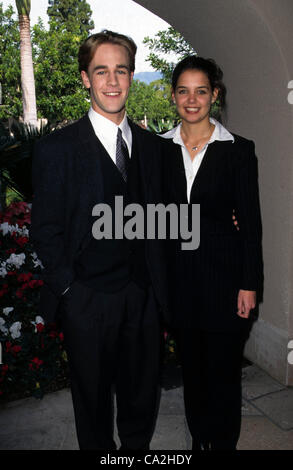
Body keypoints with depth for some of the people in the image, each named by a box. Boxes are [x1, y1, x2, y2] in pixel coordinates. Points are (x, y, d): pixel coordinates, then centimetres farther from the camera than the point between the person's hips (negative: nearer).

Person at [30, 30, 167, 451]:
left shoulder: (151, 145, 6)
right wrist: (67, 290, -9)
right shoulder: (56, 148, -7)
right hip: (87, 301, -3)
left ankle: (138, 446, 46)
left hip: (142, 295, 4)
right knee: (92, 395, 16)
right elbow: (45, 231, -5)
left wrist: (158, 282, 1)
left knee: (142, 390, 20)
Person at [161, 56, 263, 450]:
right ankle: (199, 439, 38)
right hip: (178, 273, 3)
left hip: (223, 272, -3)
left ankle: (224, 443, 32)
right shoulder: (161, 148, 3)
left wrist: (249, 284, -8)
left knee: (224, 370, 8)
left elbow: (250, 222, -5)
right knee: (191, 367, 17)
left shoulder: (238, 149, -6)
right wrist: (156, 277, 1)